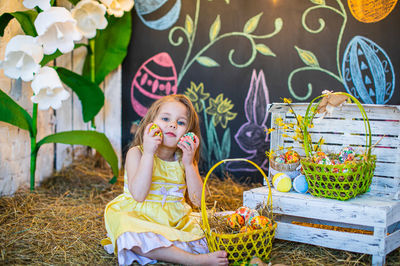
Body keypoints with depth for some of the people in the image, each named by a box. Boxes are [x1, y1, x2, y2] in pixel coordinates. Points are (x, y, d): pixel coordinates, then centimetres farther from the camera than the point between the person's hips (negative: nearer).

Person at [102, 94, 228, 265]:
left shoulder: (185, 158, 5)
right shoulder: (136, 153, -5)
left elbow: (198, 200, -6)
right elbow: (138, 195, -22)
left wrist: (189, 163, -16)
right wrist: (148, 153, -24)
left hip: (175, 222, 4)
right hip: (141, 218, -4)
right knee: (132, 237, -35)